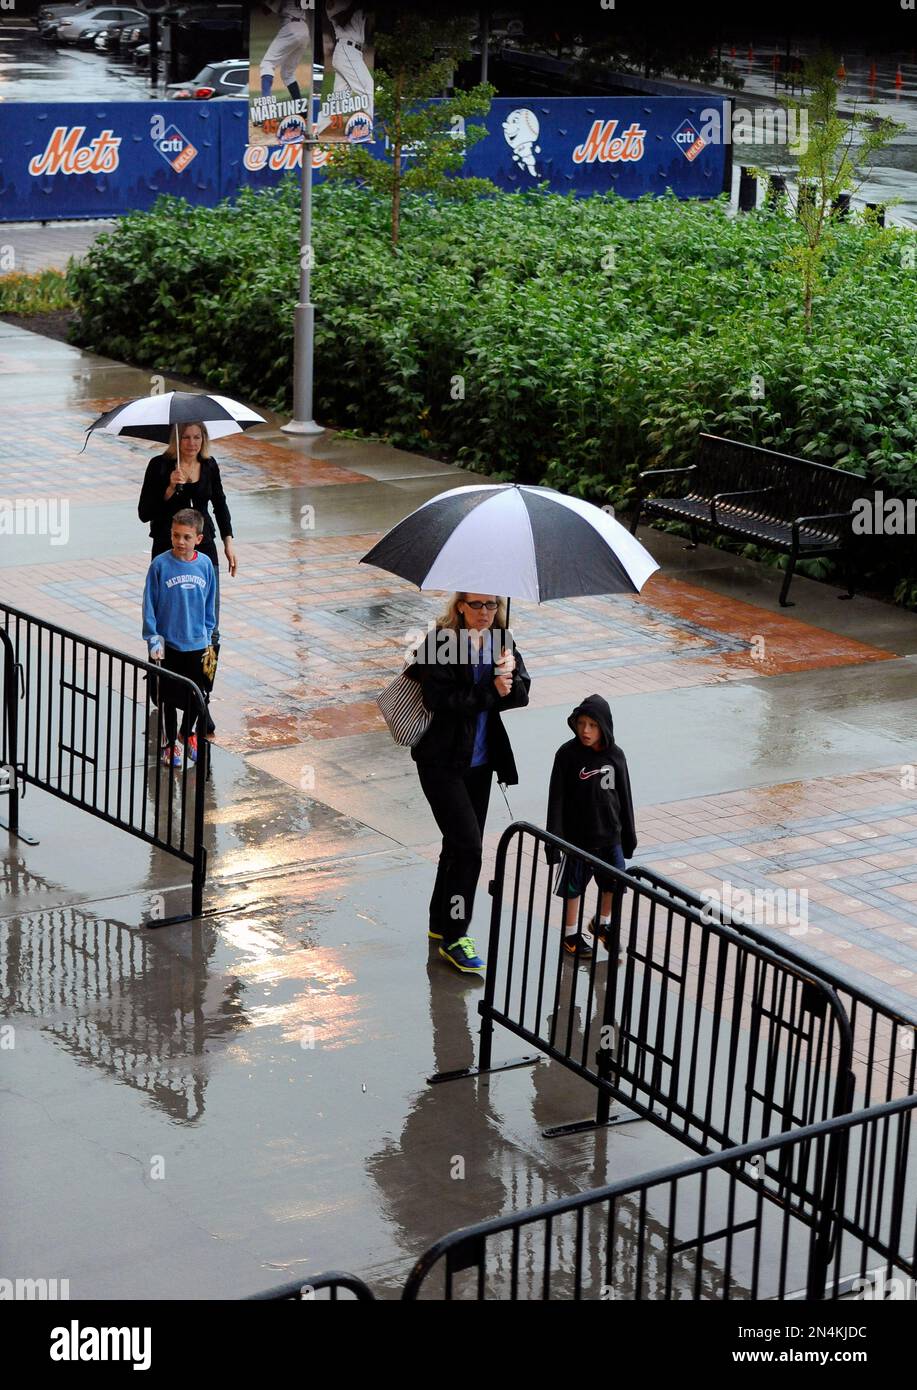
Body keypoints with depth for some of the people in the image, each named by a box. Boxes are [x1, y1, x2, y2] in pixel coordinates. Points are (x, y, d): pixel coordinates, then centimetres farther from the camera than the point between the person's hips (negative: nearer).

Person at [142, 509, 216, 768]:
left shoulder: (205, 564, -4)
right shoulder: (160, 565, -13)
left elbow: (210, 603, 7)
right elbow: (149, 604, -8)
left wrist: (208, 635, 9)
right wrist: (154, 639, -10)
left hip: (197, 643, 3)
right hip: (169, 643, -3)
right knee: (170, 696, 9)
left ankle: (187, 733, 38)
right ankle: (170, 742, 26)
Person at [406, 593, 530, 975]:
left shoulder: (503, 642, 4)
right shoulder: (441, 641, -14)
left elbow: (520, 697, -2)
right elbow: (439, 700, -23)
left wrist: (509, 676, -23)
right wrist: (491, 692, -21)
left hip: (481, 762, 6)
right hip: (442, 762, -6)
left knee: (459, 844, 15)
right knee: (468, 845, -11)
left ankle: (441, 924, 31)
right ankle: (453, 937, -1)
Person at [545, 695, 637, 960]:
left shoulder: (615, 755, -4)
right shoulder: (568, 754, -15)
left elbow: (624, 796, 6)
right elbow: (556, 798, -12)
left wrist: (629, 835, 11)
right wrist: (554, 839, -14)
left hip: (610, 834, 4)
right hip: (578, 835, -4)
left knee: (615, 883, 14)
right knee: (574, 886, 9)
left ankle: (602, 923, 39)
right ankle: (571, 933, 27)